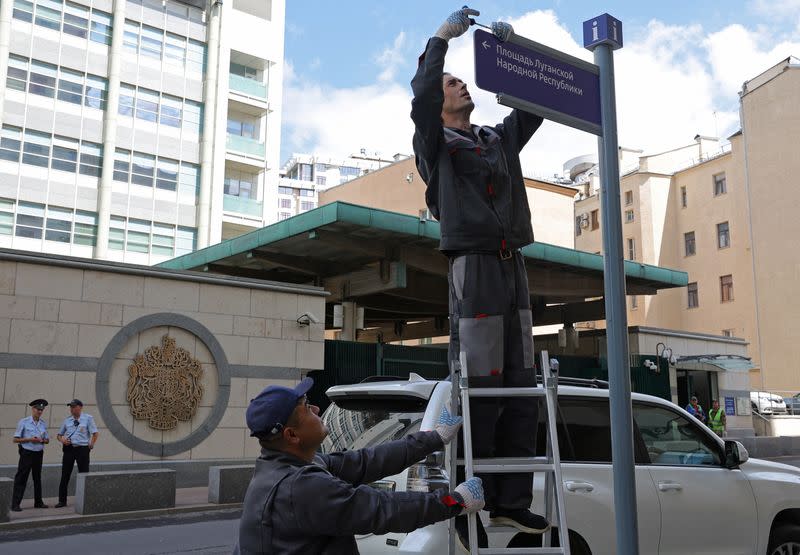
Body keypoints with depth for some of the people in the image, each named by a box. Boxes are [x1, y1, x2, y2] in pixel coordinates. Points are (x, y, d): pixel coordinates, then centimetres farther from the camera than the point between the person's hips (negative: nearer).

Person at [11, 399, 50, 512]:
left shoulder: (43, 424, 8)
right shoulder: (23, 422, -5)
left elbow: (47, 440, 14)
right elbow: (15, 439, -5)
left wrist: (41, 440, -9)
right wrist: (29, 439, -17)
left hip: (39, 453, 5)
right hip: (26, 453, -5)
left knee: (37, 478, 12)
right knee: (21, 478, -4)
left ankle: (38, 502, 21)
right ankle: (15, 504, -1)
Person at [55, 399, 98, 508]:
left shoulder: (88, 418, 0)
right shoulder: (67, 420, 11)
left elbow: (95, 433, -3)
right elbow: (59, 434, 19)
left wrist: (90, 445, -7)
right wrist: (62, 440, -1)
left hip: (82, 449, -3)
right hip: (68, 449, 4)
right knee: (65, 475, 4)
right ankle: (62, 501, 11)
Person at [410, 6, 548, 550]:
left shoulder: (499, 139, 25)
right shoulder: (435, 143, 6)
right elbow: (421, 98, -12)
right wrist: (442, 38, -8)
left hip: (513, 266, 7)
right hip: (474, 265, -7)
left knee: (522, 388, 2)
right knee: (479, 388, -10)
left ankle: (512, 500, 8)